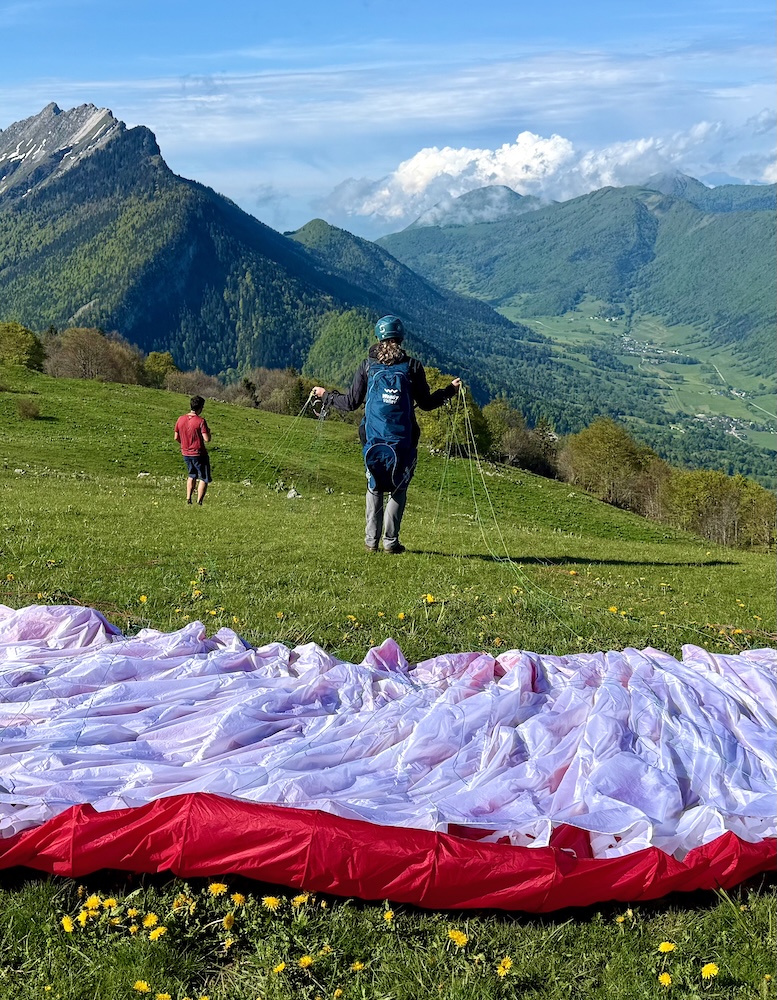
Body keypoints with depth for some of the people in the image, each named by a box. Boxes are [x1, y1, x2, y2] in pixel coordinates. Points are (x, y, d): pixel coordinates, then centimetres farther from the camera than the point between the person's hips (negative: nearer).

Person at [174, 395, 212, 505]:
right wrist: (208, 431, 0)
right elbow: (207, 439, -20)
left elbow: (176, 437, 7)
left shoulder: (180, 419, 0)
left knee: (192, 475, 25)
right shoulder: (200, 421, -17)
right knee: (204, 478, 7)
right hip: (199, 454, -6)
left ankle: (188, 499, 18)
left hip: (185, 453, 6)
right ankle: (199, 502, 0)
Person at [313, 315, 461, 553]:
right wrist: (450, 390, 22)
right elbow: (426, 403, 6)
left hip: (373, 438, 1)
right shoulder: (412, 366, 0)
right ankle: (390, 541, 5)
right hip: (403, 440, -1)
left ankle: (371, 540, 10)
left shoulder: (367, 365, 2)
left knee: (374, 487, 14)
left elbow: (351, 403, 4)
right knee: (398, 489, 10)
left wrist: (326, 395, 21)